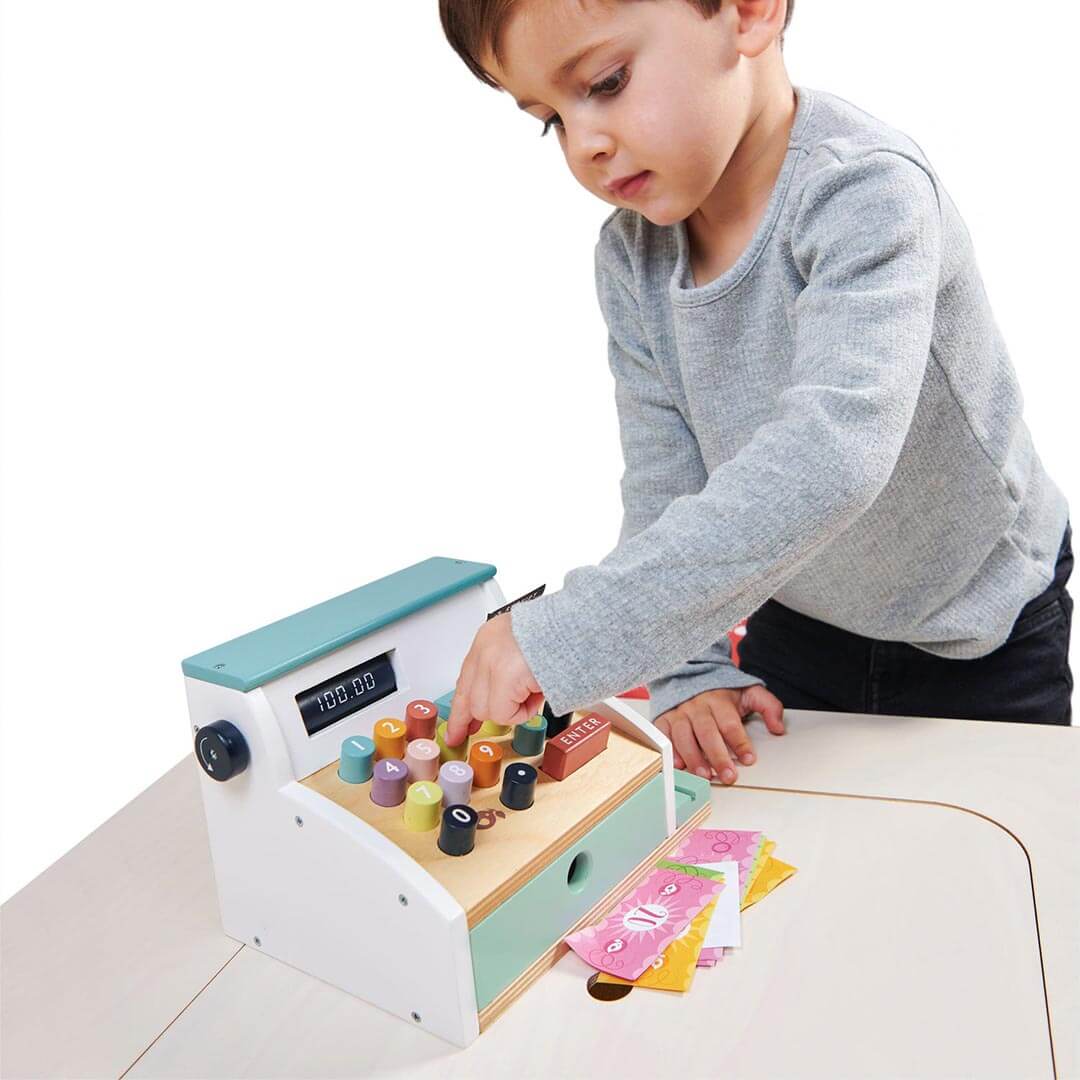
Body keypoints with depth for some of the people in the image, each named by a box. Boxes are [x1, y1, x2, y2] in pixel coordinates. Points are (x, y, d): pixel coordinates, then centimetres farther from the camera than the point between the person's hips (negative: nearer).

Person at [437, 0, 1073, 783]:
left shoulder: (863, 190, -31)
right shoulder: (629, 255, -11)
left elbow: (830, 459, -46)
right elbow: (664, 478, -9)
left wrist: (563, 634, -48)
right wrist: (690, 670, -18)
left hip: (981, 641, -4)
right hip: (796, 623, 5)